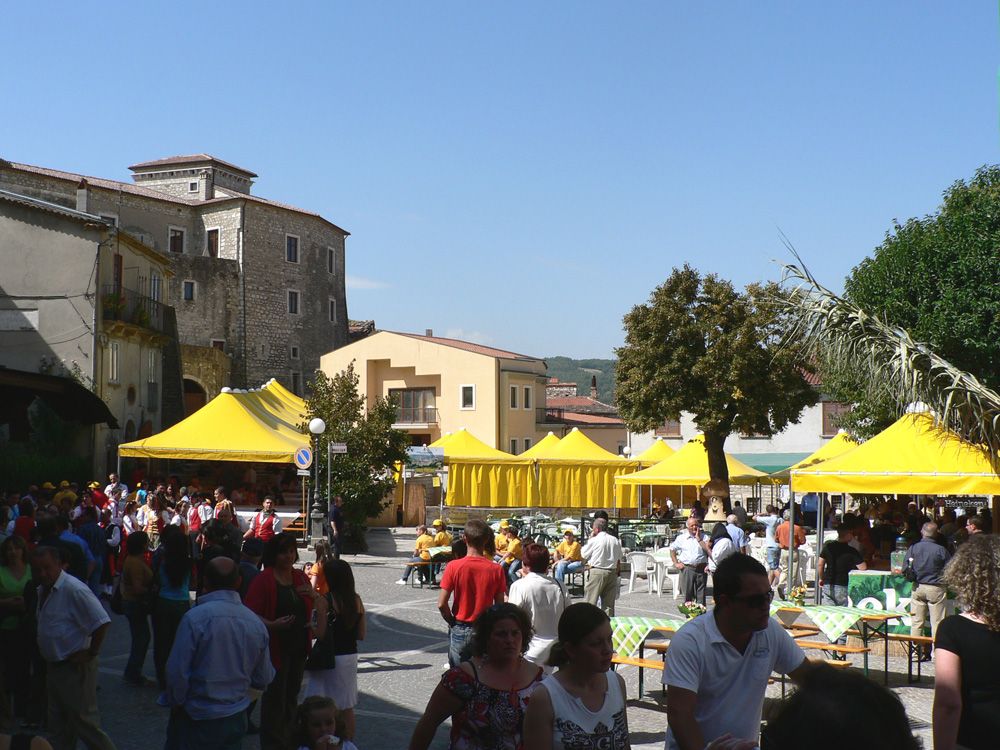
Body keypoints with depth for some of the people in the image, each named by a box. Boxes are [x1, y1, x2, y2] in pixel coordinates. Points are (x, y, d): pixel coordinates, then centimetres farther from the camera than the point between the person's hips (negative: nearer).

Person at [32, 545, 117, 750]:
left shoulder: (74, 590, -21)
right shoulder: (43, 590, 8)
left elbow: (101, 622, -25)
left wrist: (90, 654, -18)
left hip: (75, 668, -9)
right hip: (53, 666, 9)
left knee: (83, 721, -4)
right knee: (58, 726, 16)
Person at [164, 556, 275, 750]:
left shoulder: (195, 617, -18)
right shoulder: (256, 623, -4)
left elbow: (177, 671, -16)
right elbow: (264, 679, 3)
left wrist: (175, 703, 2)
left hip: (197, 718, -4)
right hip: (236, 718, 4)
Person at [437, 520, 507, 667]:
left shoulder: (454, 567, -11)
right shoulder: (496, 570, -9)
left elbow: (441, 604, -10)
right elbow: (500, 605, -4)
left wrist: (453, 622, 5)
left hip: (460, 631, -1)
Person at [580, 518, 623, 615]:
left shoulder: (594, 541, -9)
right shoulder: (615, 541, 8)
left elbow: (583, 554, 4)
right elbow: (619, 560, 12)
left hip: (597, 572, -5)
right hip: (612, 572, 5)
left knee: (590, 601, 0)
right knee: (609, 603, 10)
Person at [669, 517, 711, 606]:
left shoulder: (704, 537, 7)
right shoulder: (681, 538, 9)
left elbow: (708, 549, -9)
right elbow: (672, 549, 16)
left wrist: (698, 539, -7)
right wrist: (676, 563, 7)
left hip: (701, 568, 0)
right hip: (687, 569, 0)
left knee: (701, 594, 2)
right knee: (687, 594, 3)